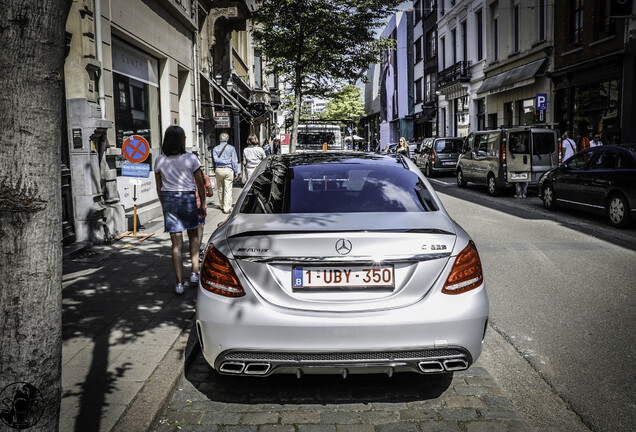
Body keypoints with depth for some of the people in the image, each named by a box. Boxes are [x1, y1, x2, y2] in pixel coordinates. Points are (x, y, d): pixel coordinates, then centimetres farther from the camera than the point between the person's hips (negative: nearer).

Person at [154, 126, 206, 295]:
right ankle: (195, 272, 20)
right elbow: (200, 184, -3)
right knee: (194, 236, 21)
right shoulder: (191, 159, -7)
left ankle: (179, 283, 2)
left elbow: (159, 188, 7)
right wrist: (203, 205, 6)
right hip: (188, 199, -2)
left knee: (176, 244, 3)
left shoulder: (159, 161, 1)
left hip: (168, 199, 2)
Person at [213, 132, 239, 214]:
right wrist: (236, 172, 2)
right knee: (228, 190, -3)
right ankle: (227, 208, -6)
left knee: (220, 189, 16)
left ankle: (222, 206, 28)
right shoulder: (231, 148, -1)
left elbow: (216, 159, -9)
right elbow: (234, 161, -3)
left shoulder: (215, 148, 5)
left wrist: (225, 161, -7)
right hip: (228, 170, -3)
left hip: (218, 170, 3)